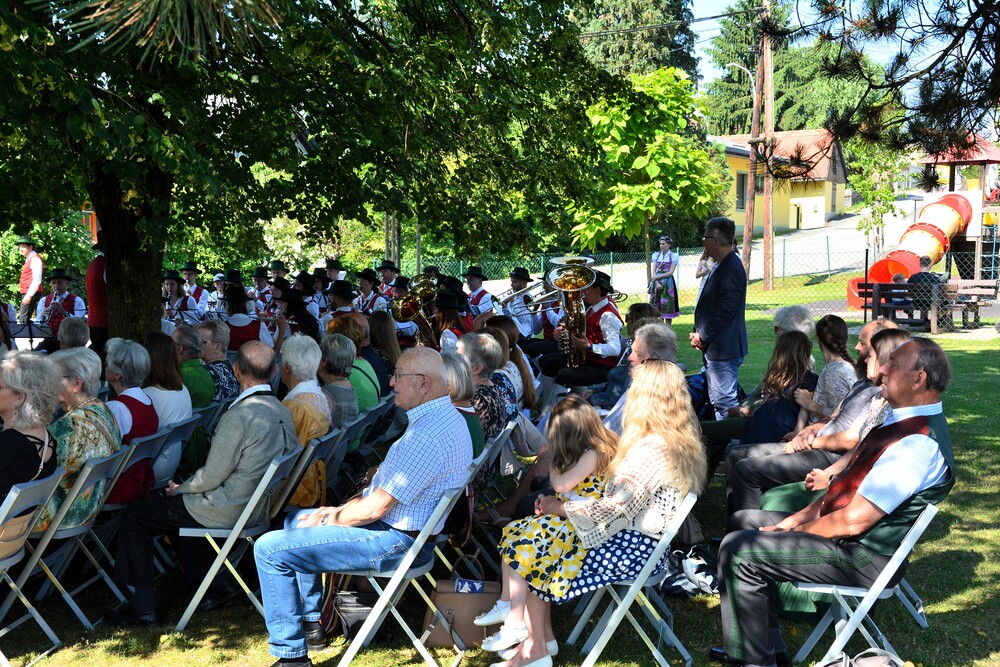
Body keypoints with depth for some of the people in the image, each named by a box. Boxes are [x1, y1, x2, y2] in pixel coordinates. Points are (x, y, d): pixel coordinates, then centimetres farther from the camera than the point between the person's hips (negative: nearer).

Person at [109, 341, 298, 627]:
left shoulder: (237, 416, -26)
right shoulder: (282, 411, 1)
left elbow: (212, 476, -22)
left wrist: (180, 489, 1)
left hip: (227, 510, -9)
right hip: (256, 505, 9)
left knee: (134, 517, 5)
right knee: (174, 506, 30)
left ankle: (144, 606, 10)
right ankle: (212, 586, 28)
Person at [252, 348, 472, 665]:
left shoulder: (427, 435, -27)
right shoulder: (447, 416, 7)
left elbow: (374, 508, -24)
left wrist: (329, 518, -6)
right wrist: (340, 510, 8)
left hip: (396, 541, -11)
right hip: (400, 528, 11)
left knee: (270, 549, -10)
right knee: (297, 520, 26)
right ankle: (310, 624, 30)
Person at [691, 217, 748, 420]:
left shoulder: (731, 269, -20)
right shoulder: (723, 265, 14)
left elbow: (724, 312, -23)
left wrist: (702, 337, -13)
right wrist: (700, 334, 8)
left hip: (723, 349, -11)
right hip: (716, 347, 11)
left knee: (725, 401, -6)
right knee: (718, 401, 18)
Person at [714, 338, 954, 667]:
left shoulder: (918, 444, -25)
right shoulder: (904, 422, 8)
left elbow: (853, 521, -26)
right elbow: (850, 485, 14)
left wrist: (791, 532, -11)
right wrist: (795, 520, 5)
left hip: (861, 559, -11)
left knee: (737, 550, -18)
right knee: (743, 521, 17)